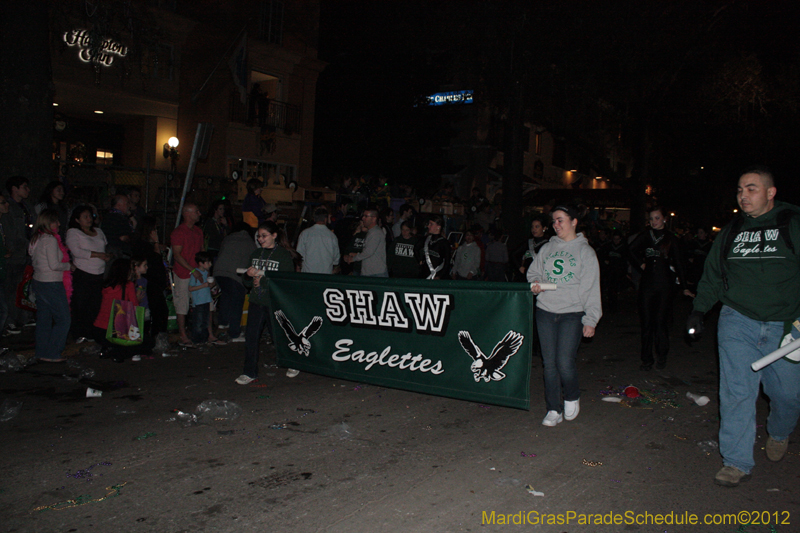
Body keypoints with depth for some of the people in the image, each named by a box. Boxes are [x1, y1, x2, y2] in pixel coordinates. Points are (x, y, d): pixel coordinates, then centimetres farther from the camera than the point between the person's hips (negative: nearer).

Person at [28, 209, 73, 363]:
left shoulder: (35, 239, 11)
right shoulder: (50, 240, -16)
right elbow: (54, 265, -20)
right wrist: (69, 266, -3)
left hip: (38, 282, 9)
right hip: (52, 285, -9)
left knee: (43, 319, 14)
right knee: (63, 320, -2)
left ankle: (42, 352, 20)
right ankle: (51, 354, 0)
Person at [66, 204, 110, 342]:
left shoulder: (98, 231, 20)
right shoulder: (72, 232, 1)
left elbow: (106, 248, 23)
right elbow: (76, 251, -13)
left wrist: (108, 256, 0)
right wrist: (98, 255, -14)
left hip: (99, 274, 5)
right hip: (82, 274, -5)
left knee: (96, 305, 3)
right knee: (80, 305, -3)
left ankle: (91, 334, 12)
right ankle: (79, 335, 7)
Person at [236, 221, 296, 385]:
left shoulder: (284, 255, -4)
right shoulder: (256, 254, 13)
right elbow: (248, 282, 16)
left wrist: (261, 275, -16)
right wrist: (249, 276, -8)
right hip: (256, 303, 5)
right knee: (251, 336, -2)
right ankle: (250, 373, 8)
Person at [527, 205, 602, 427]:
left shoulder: (585, 251, 2)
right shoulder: (547, 248, 13)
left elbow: (591, 289, 0)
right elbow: (533, 271, 22)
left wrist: (590, 319, -5)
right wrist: (535, 283, -3)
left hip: (572, 313, -4)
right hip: (545, 311, 4)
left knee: (565, 362, -10)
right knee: (549, 363, 4)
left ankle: (572, 398, 19)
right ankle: (553, 410, 16)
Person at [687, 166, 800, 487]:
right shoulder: (731, 231, 11)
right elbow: (712, 275, 19)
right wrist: (699, 310, 12)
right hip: (737, 321, 2)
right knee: (737, 392, -4)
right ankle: (737, 463, 5)